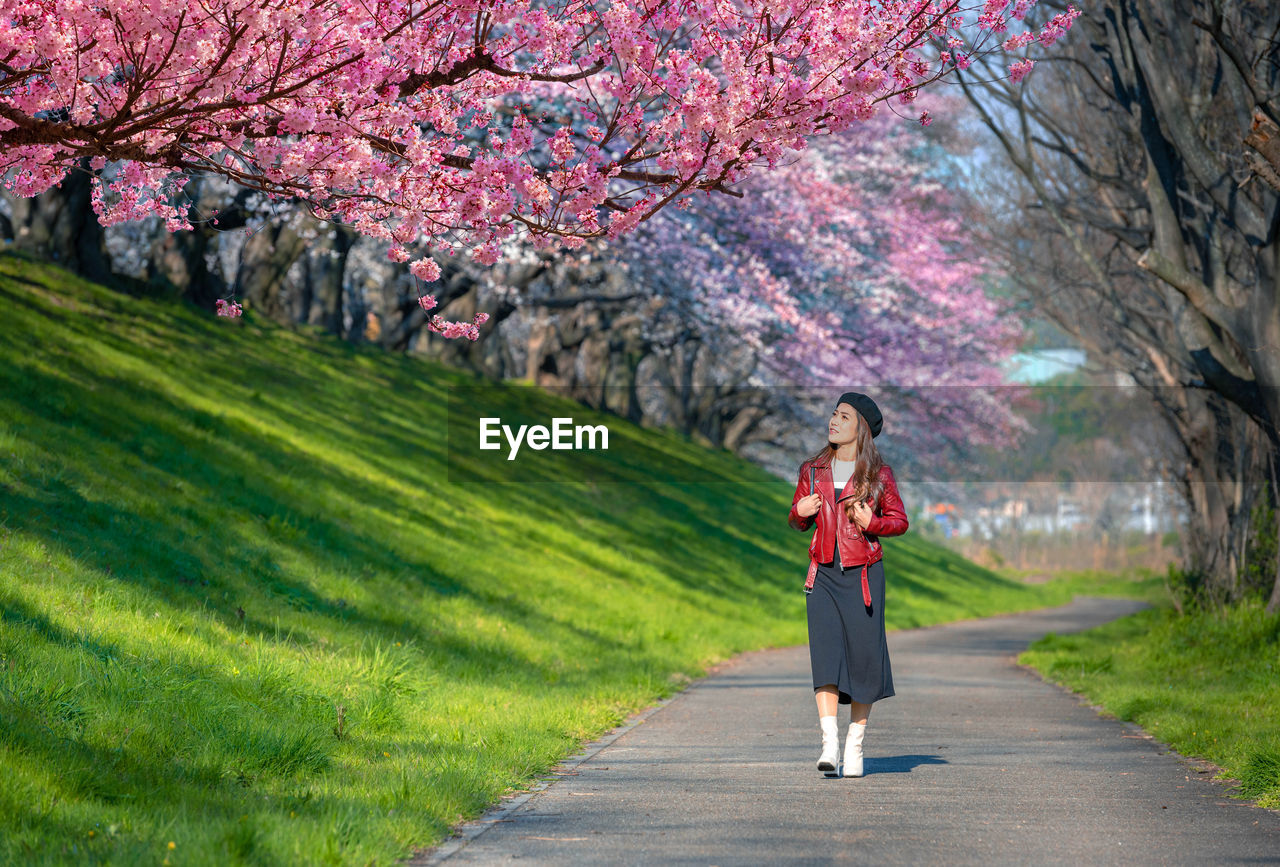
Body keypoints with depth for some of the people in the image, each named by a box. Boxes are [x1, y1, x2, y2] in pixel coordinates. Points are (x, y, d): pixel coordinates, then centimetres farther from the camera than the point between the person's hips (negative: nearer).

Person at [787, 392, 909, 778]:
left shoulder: (878, 474, 0)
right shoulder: (813, 470, 8)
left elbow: (900, 521, 4)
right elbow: (797, 520, 18)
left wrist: (871, 522, -15)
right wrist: (800, 512, -6)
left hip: (864, 572, -1)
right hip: (824, 572, 1)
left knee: (864, 653, -1)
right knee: (826, 651, -12)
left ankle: (855, 746, 11)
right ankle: (829, 744, -19)